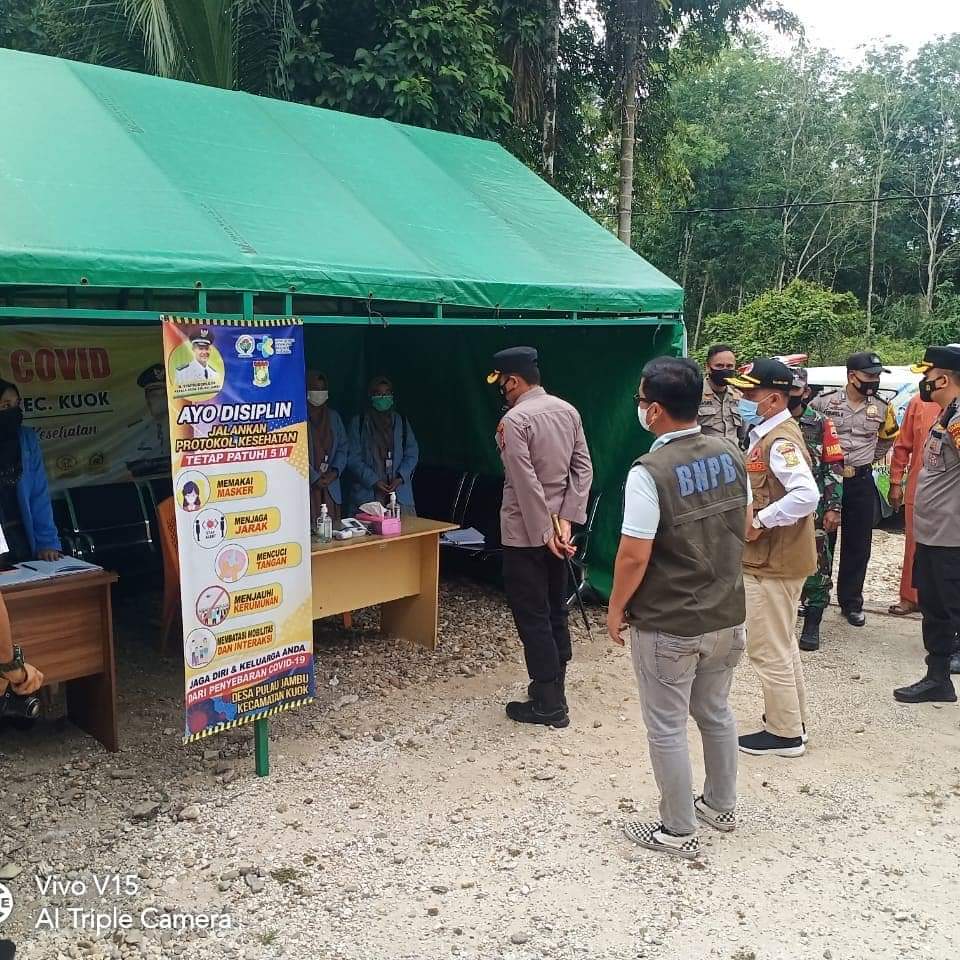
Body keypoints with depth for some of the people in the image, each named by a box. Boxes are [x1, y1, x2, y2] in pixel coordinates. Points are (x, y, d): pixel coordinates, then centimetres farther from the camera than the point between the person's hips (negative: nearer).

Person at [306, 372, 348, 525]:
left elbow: (343, 448, 13)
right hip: (306, 487, -5)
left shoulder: (333, 417, 15)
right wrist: (315, 478, -12)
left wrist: (334, 472, -4)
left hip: (330, 489, 5)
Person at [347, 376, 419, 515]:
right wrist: (373, 481, -11)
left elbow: (412, 453, 8)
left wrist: (400, 478, -7)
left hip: (399, 492, 2)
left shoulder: (401, 421, 13)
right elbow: (353, 458, 0)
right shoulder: (358, 422, 6)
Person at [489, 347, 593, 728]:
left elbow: (526, 484, -21)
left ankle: (548, 704, 9)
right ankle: (554, 689, 29)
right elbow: (583, 468, 2)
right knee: (555, 611, 17)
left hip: (525, 532, -7)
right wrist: (565, 519, -3)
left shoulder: (514, 420, -17)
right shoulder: (568, 411, 5)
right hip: (556, 527, 8)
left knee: (532, 617, 2)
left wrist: (544, 533, -15)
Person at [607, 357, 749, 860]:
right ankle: (721, 805, 42)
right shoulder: (731, 454, -3)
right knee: (716, 712, 24)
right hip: (727, 615, 7)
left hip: (667, 626, -7)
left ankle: (679, 831, 25)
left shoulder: (650, 472, -24)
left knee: (667, 728, 10)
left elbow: (634, 557, -21)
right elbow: (745, 528, 9)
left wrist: (616, 609, -5)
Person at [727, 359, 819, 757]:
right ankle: (793, 719, 35)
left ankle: (785, 734, 15)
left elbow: (806, 494, -35)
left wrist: (759, 522, -27)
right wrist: (753, 518, 8)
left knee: (768, 649, 2)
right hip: (772, 557, 11)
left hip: (773, 562, -11)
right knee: (781, 644, 21)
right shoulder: (767, 434, 10)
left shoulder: (780, 440, -21)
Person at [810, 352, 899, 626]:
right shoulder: (824, 402, -8)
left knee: (858, 546, 7)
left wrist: (869, 460, 13)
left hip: (862, 482, 3)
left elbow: (888, 438, 21)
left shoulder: (881, 408, 2)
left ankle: (851, 602, 19)